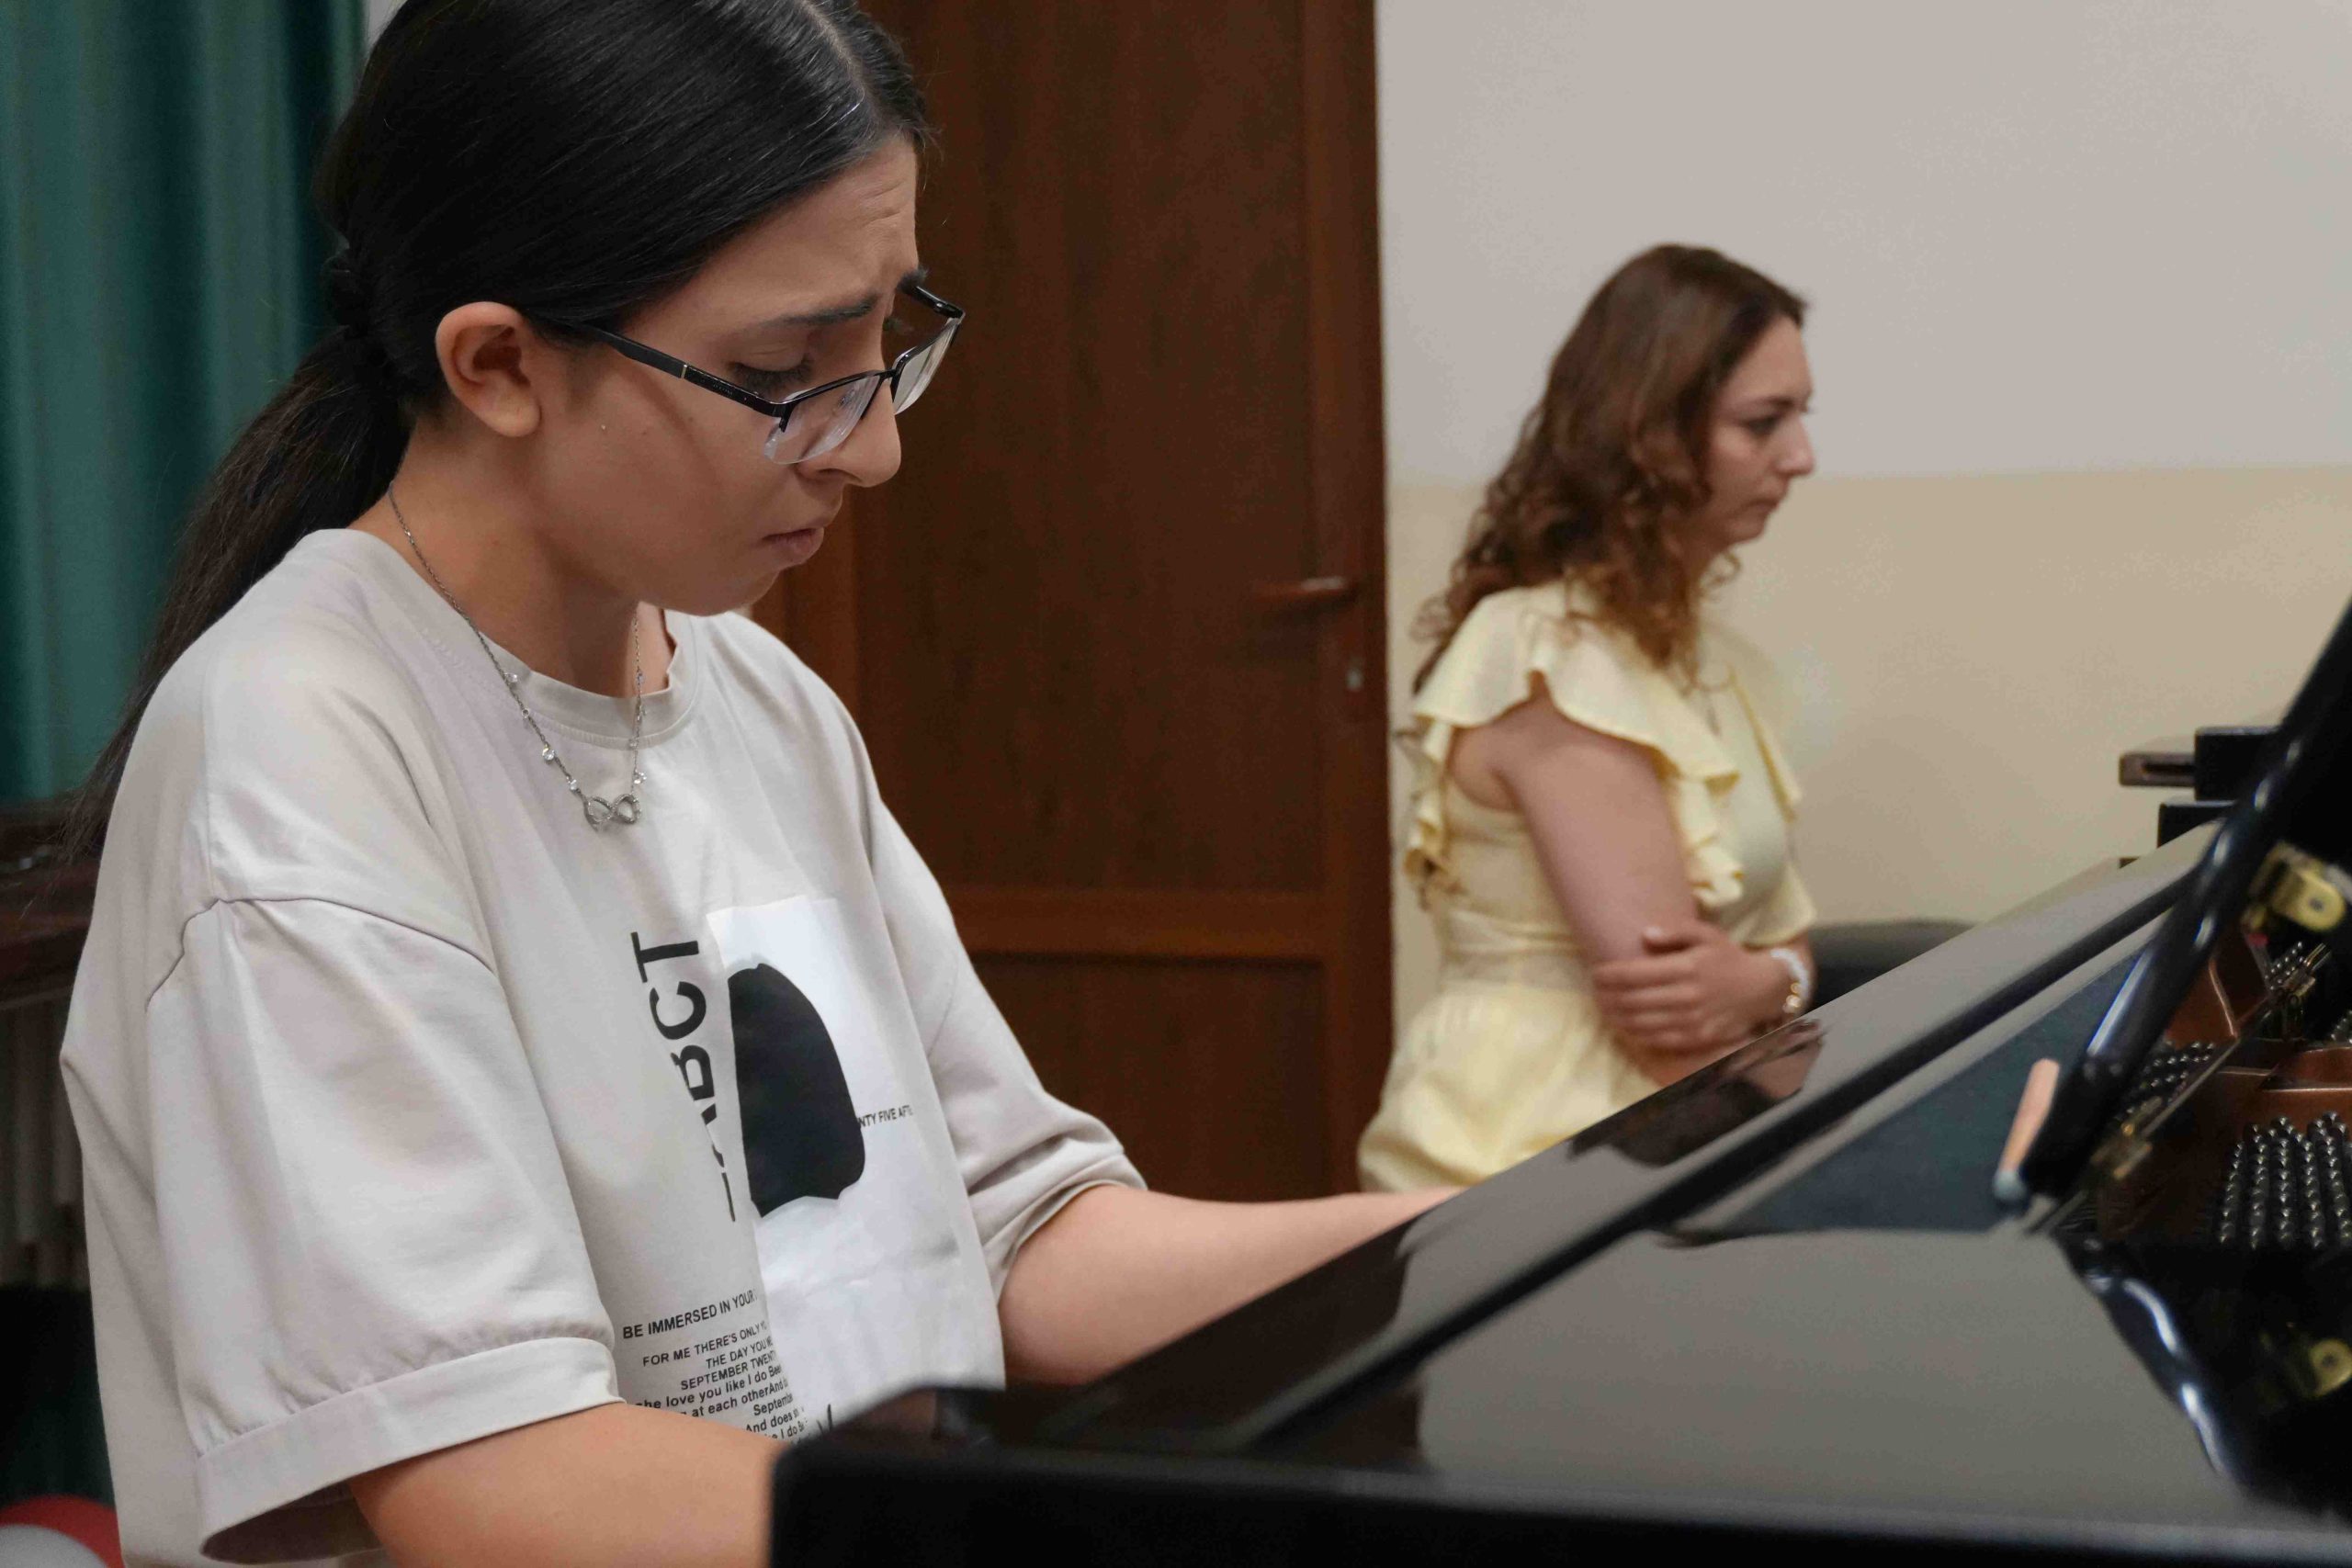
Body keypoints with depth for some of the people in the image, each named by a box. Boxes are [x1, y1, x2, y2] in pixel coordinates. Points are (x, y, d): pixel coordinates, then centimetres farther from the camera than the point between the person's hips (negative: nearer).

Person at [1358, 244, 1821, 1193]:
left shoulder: (1700, 652, 14)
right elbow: (1671, 1032, -18)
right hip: (1523, 1169, -8)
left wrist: (1761, 983, -11)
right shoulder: (1558, 663, -15)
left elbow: (1773, 928, 11)